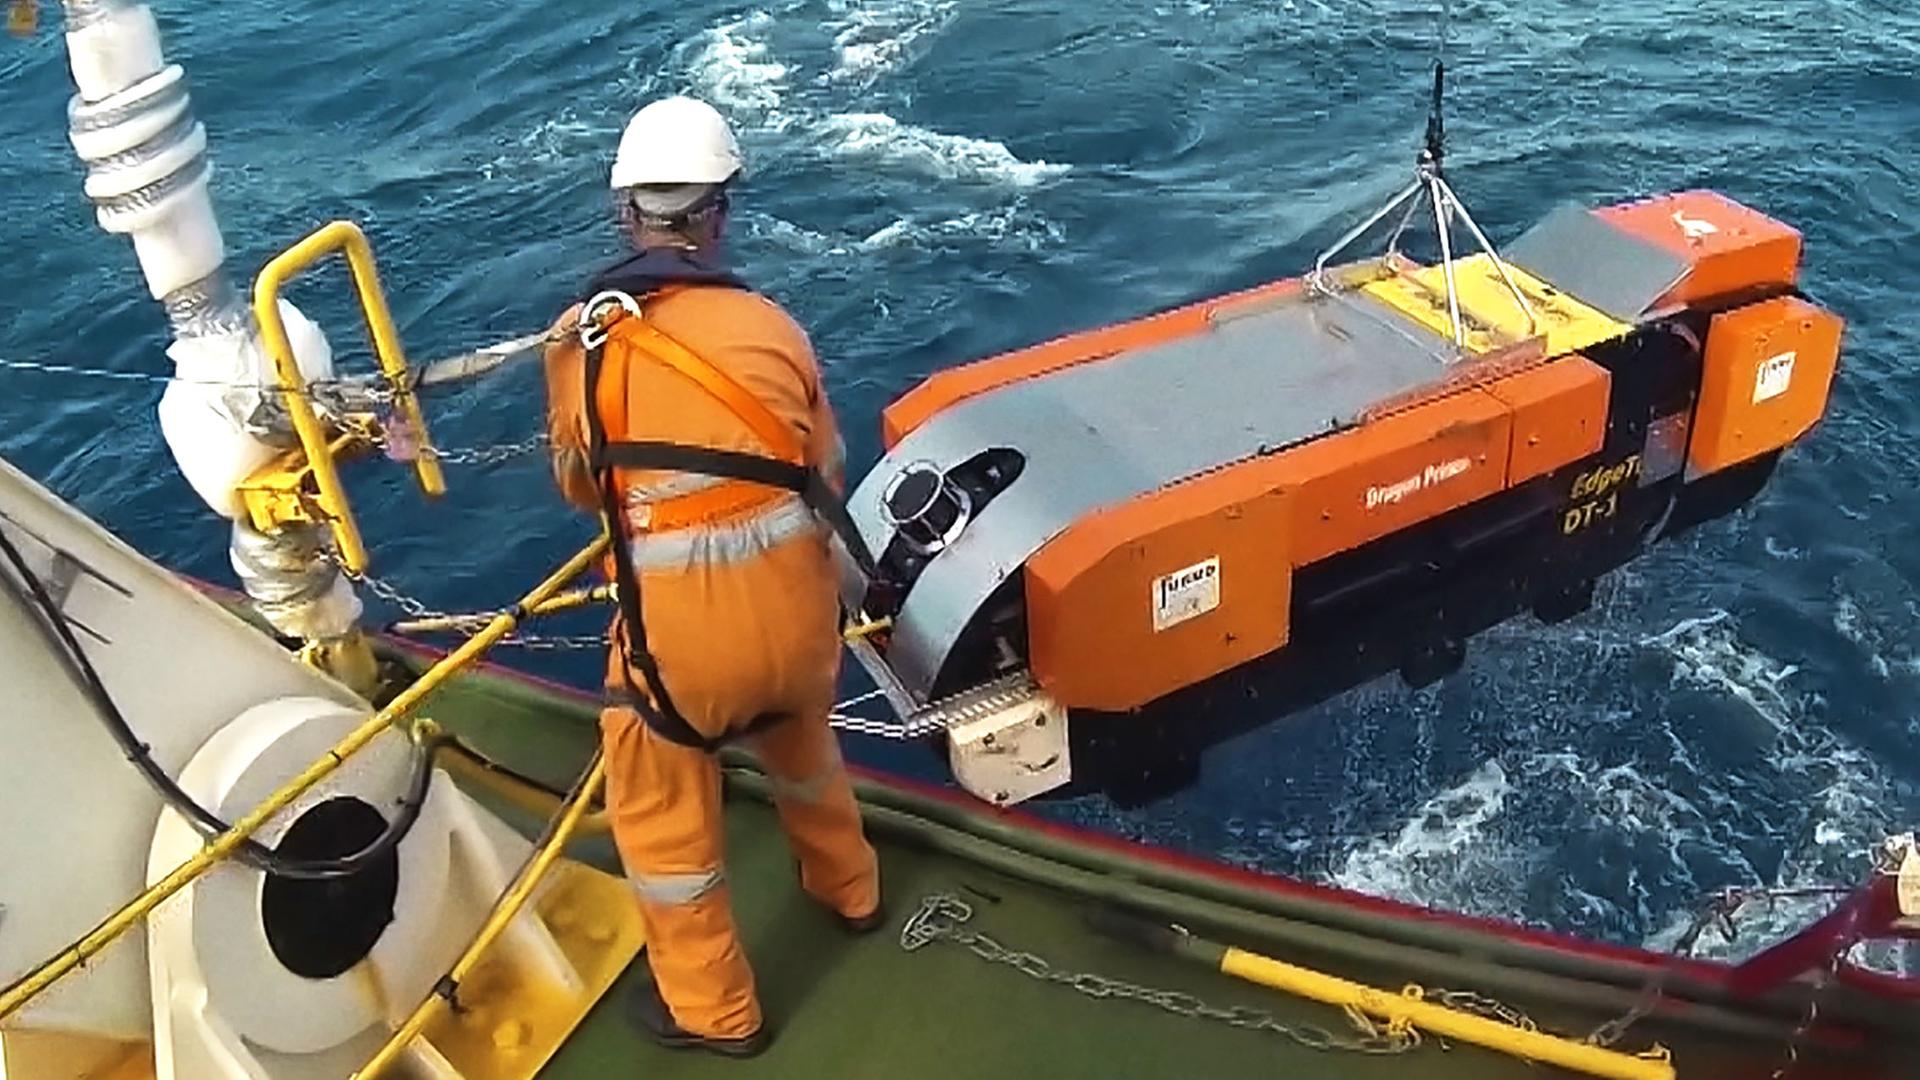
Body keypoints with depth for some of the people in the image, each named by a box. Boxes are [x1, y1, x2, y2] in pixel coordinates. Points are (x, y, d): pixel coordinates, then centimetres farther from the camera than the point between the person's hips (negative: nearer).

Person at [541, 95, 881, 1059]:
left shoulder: (582, 336, -2)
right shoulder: (772, 325, 2)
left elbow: (579, 483, 13)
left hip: (677, 622, -3)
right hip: (795, 604, 4)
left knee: (660, 809, 20)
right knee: (800, 742, 33)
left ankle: (711, 1007, 36)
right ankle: (849, 891, 56)